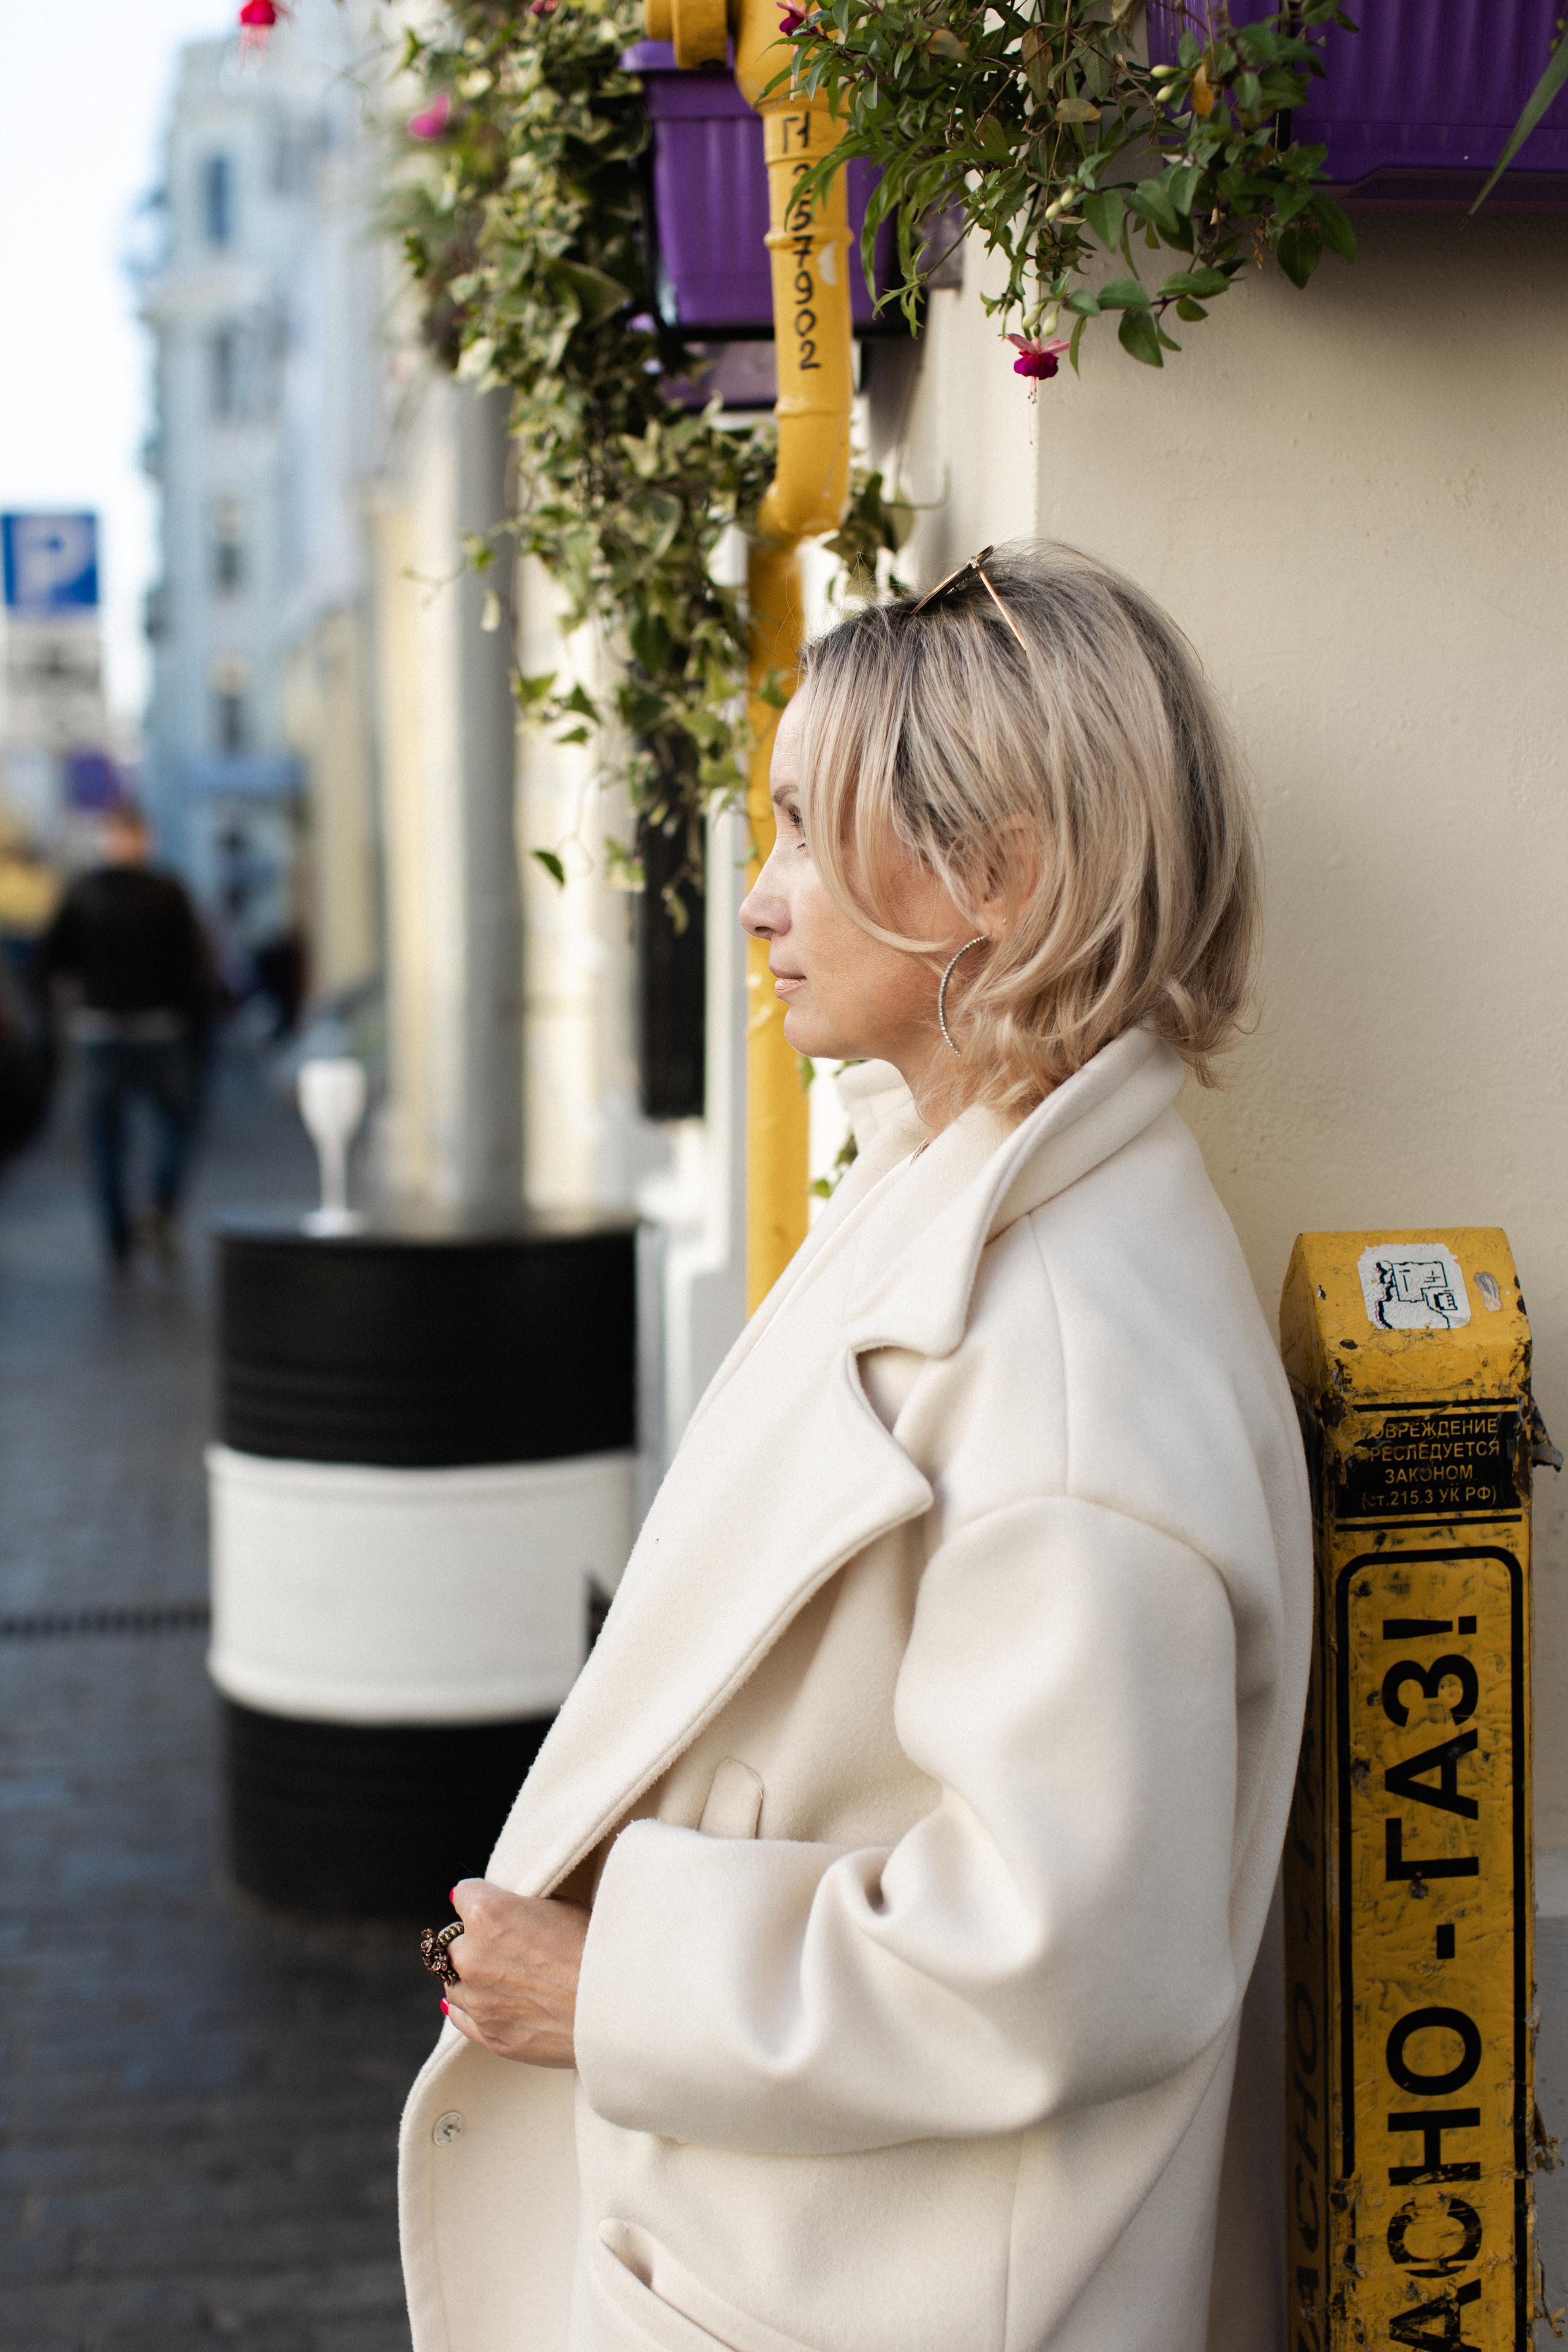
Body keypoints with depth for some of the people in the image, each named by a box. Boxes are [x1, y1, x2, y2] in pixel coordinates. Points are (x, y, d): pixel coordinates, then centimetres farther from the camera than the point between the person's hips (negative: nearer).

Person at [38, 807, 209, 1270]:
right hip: (161, 1028, -1)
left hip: (99, 1028, 1)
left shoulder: (81, 893, -3)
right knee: (176, 1122, 17)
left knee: (107, 1137, 10)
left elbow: (49, 963, -2)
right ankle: (162, 1208, -4)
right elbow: (196, 964, -10)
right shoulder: (167, 892, -8)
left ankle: (118, 1244, 9)